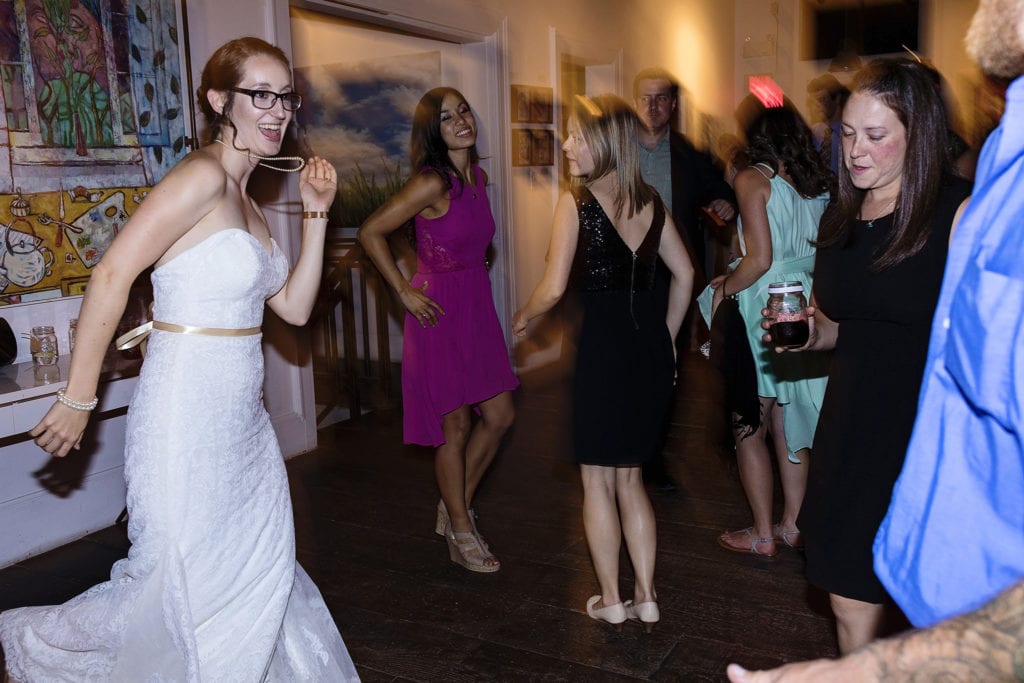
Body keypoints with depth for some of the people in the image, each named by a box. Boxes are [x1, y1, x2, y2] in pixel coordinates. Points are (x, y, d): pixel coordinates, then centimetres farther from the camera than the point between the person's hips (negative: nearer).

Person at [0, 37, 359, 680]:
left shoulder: (248, 204, 12)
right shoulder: (202, 176, -14)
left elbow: (295, 307, 10)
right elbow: (111, 275, -18)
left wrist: (316, 213, 5)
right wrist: (79, 398, -16)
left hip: (243, 415, 8)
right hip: (188, 408, -8)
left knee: (263, 575, 18)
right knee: (180, 586, 7)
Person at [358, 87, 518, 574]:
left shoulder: (478, 177, 6)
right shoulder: (432, 183, -18)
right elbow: (370, 233, -16)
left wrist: (473, 277, 15)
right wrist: (404, 292, -13)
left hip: (477, 307, 8)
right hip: (440, 313, -8)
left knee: (500, 416, 12)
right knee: (456, 428, 4)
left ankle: (455, 505, 32)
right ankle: (462, 532, 22)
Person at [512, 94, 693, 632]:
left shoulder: (576, 202, -9)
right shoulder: (649, 200, 8)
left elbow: (553, 289, -13)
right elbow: (684, 273, 11)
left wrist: (522, 318, 7)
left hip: (604, 340, -6)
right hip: (651, 341, 6)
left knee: (597, 480, 10)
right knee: (629, 476, 18)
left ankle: (611, 601, 21)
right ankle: (646, 597, 25)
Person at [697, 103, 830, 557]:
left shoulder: (753, 179, -10)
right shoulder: (818, 184, 9)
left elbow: (760, 259, -18)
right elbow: (827, 255, 12)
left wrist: (723, 289, -1)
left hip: (762, 315, -7)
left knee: (748, 427, 6)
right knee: (787, 421, 17)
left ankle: (763, 534, 14)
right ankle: (792, 524, 25)